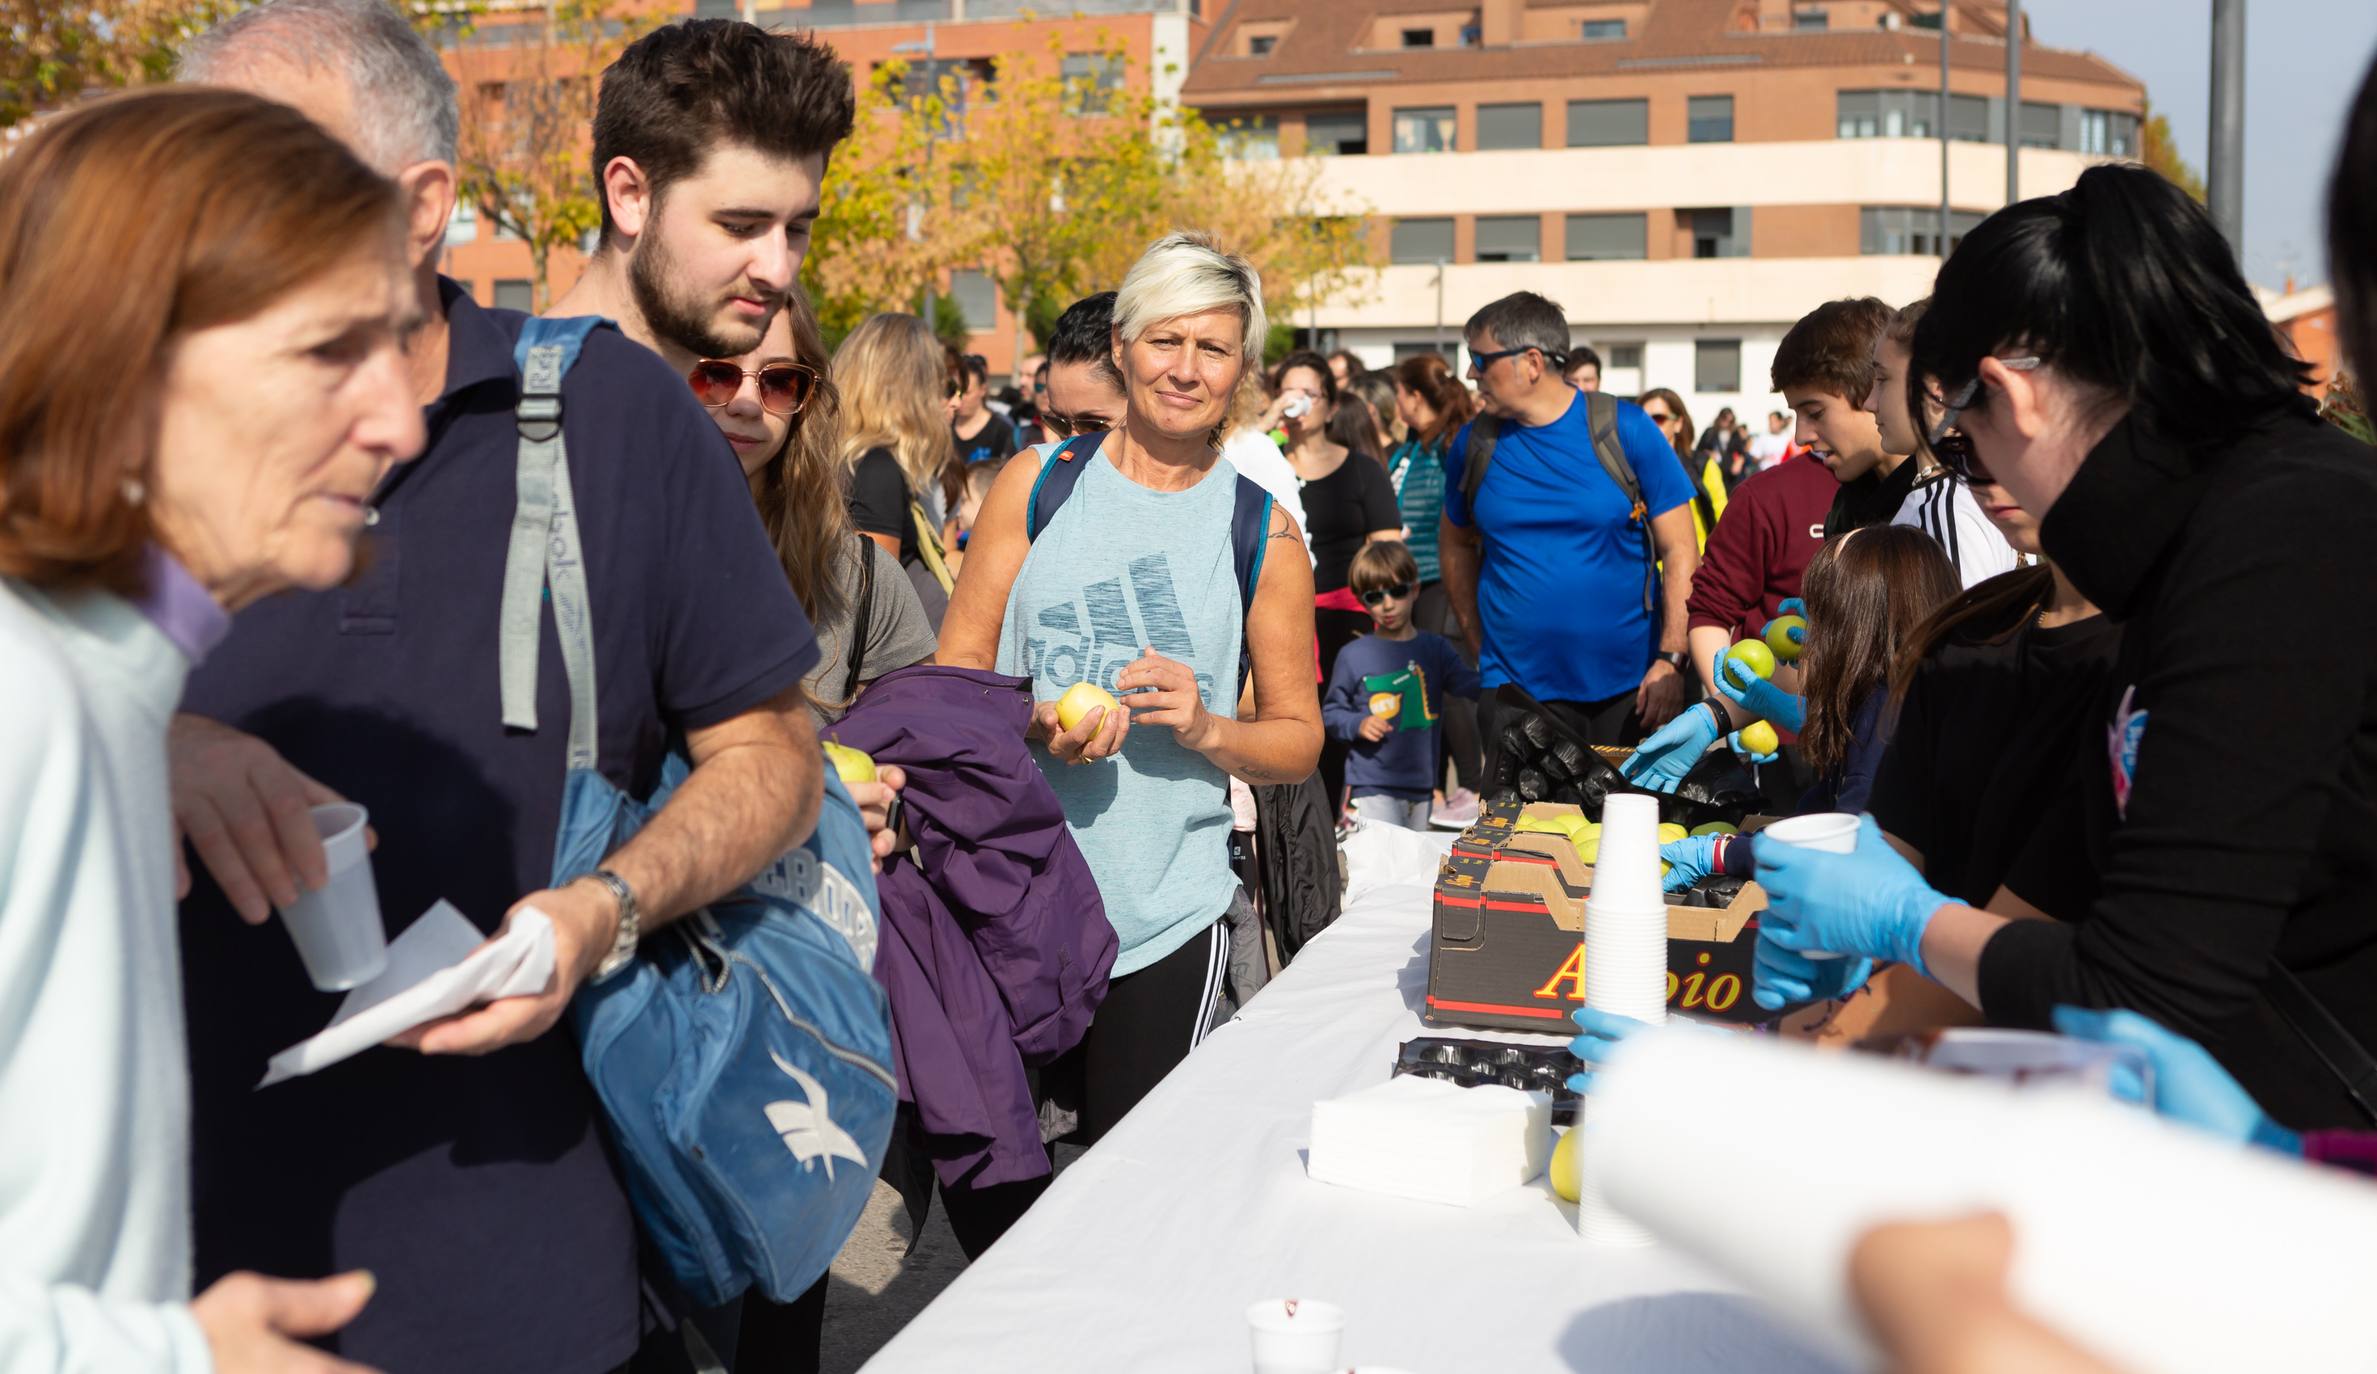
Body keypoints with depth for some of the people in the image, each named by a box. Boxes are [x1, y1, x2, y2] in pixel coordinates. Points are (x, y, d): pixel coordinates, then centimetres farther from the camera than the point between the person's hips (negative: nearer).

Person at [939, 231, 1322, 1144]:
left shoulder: (1261, 532, 5)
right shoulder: (1037, 485, 5)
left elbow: (1299, 741, 9)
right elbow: (955, 670, 5)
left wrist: (1208, 728, -11)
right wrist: (1034, 724, -15)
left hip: (1168, 915, 0)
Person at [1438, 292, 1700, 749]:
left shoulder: (1626, 429, -6)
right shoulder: (1473, 442, 2)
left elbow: (1680, 550, -5)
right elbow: (1456, 544, 17)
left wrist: (1671, 660, -12)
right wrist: (1478, 642, 9)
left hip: (1630, 688, -2)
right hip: (1516, 689, 2)